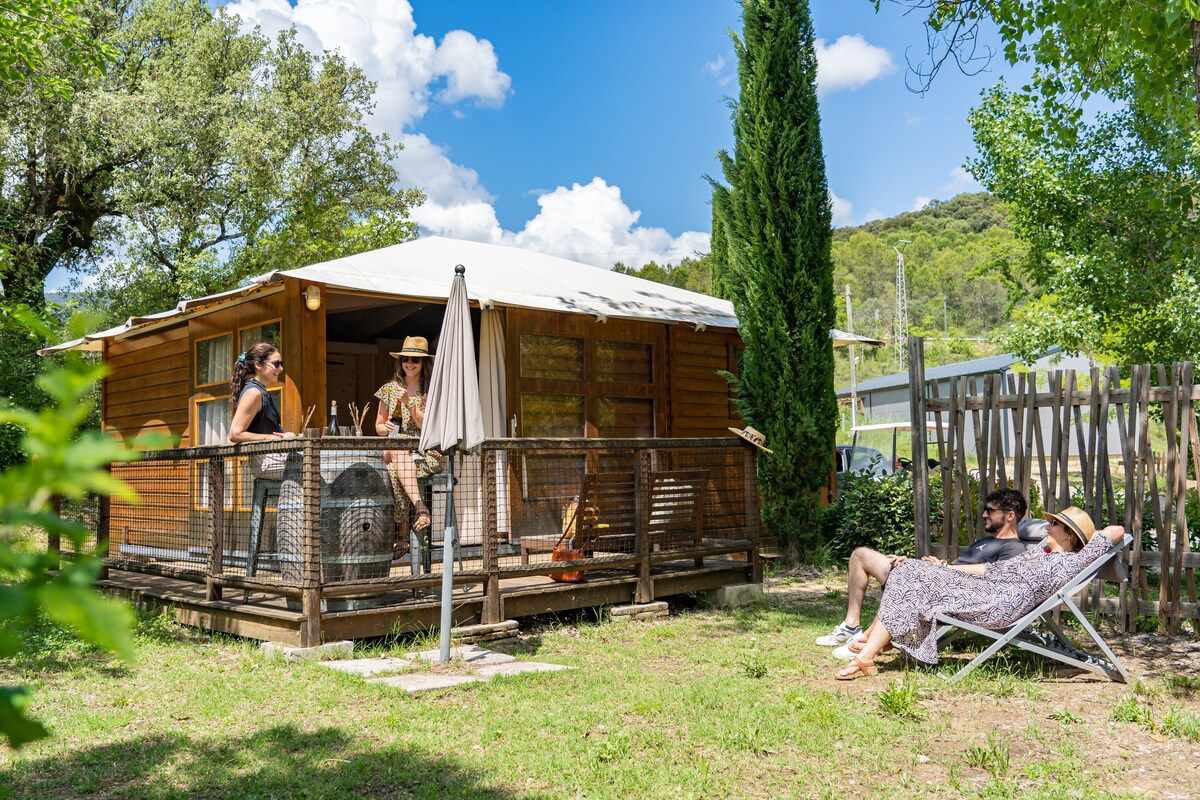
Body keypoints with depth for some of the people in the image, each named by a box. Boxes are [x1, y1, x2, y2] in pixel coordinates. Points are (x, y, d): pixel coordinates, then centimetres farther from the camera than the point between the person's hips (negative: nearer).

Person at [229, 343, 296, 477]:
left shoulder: (262, 392, 19)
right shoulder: (253, 393, -12)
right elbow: (235, 434, -18)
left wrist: (285, 435, 3)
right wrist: (275, 438, -15)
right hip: (264, 461, -10)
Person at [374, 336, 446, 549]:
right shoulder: (390, 388, 13)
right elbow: (379, 425, 17)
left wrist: (409, 403, -18)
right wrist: (386, 428, -6)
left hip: (428, 453, -3)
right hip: (395, 450, 3)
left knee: (395, 470, -34)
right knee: (395, 448, -35)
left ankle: (402, 532, -34)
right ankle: (420, 507, -41)